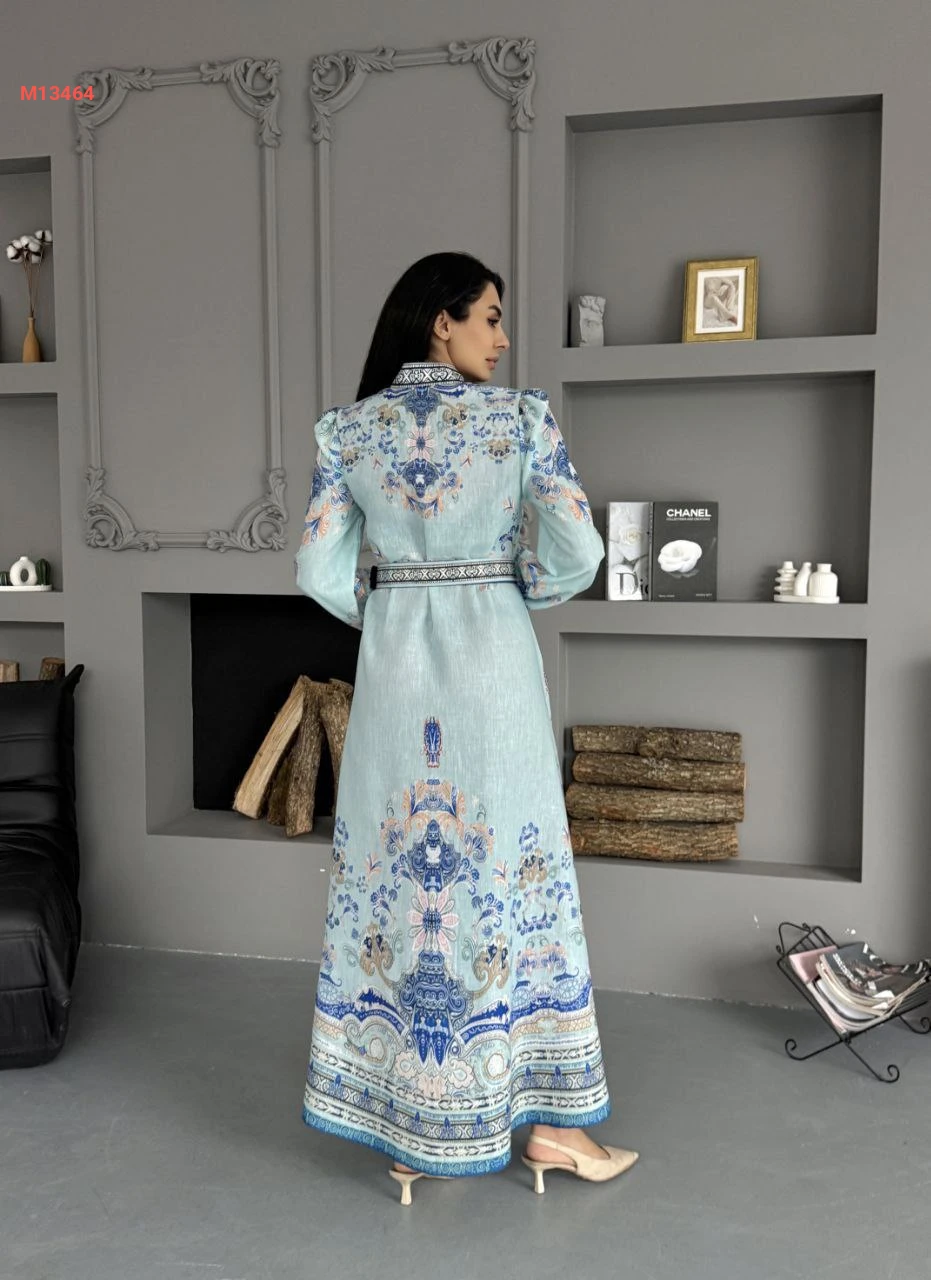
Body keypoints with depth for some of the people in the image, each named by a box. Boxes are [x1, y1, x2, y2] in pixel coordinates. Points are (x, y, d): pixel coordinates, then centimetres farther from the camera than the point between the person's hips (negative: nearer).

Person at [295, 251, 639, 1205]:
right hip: (492, 663, -2)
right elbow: (577, 553, -8)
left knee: (393, 868, 10)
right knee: (513, 871, 8)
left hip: (394, 664, 3)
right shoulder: (521, 414, -6)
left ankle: (407, 1125, 22)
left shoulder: (346, 428, 2)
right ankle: (551, 1120, 19)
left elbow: (319, 571, -1)